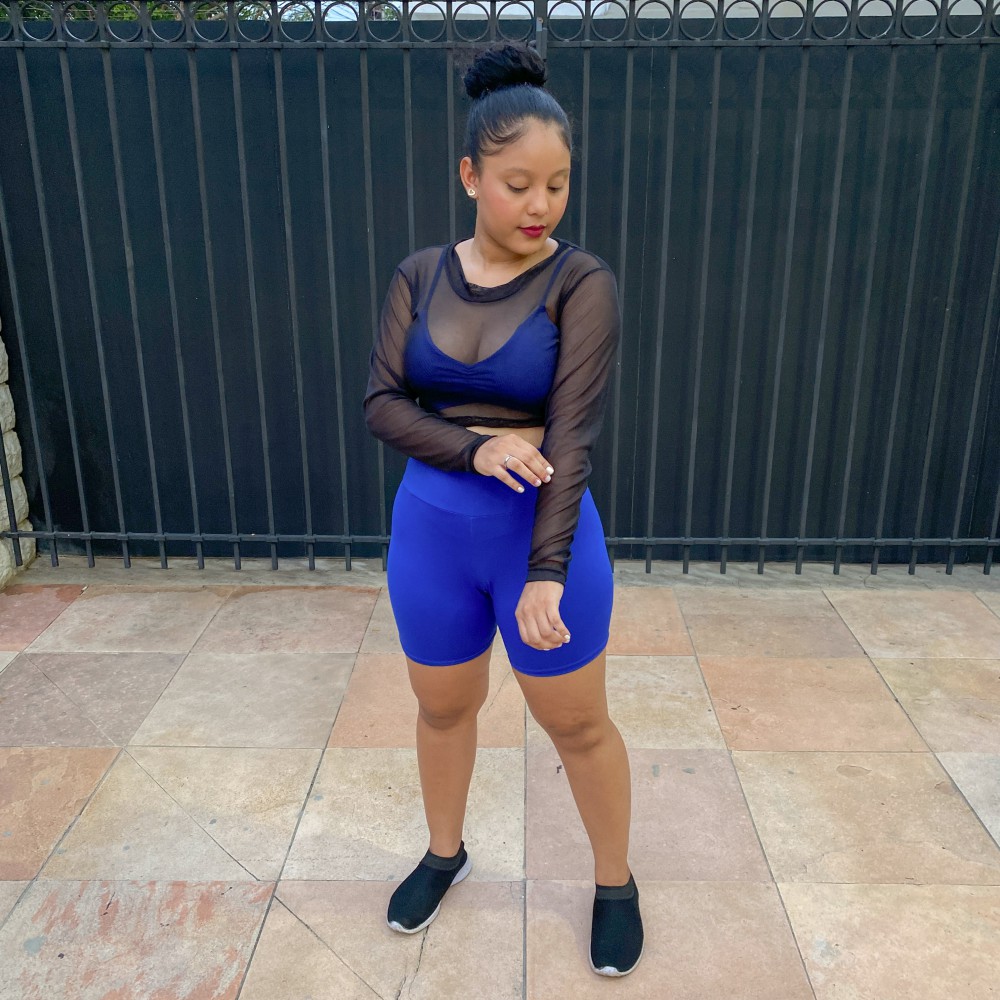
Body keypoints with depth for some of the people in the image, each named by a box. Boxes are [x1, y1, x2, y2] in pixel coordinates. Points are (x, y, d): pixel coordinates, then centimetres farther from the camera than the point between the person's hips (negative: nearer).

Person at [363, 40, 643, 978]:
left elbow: (572, 432, -19)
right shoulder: (420, 276, 0)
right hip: (431, 528, 4)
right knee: (443, 706, 20)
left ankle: (615, 881, 37)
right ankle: (444, 852, 47)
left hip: (545, 528, -3)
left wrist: (545, 575, -25)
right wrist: (475, 449, -21)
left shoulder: (581, 282, -11)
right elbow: (382, 402, -4)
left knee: (577, 725, 11)